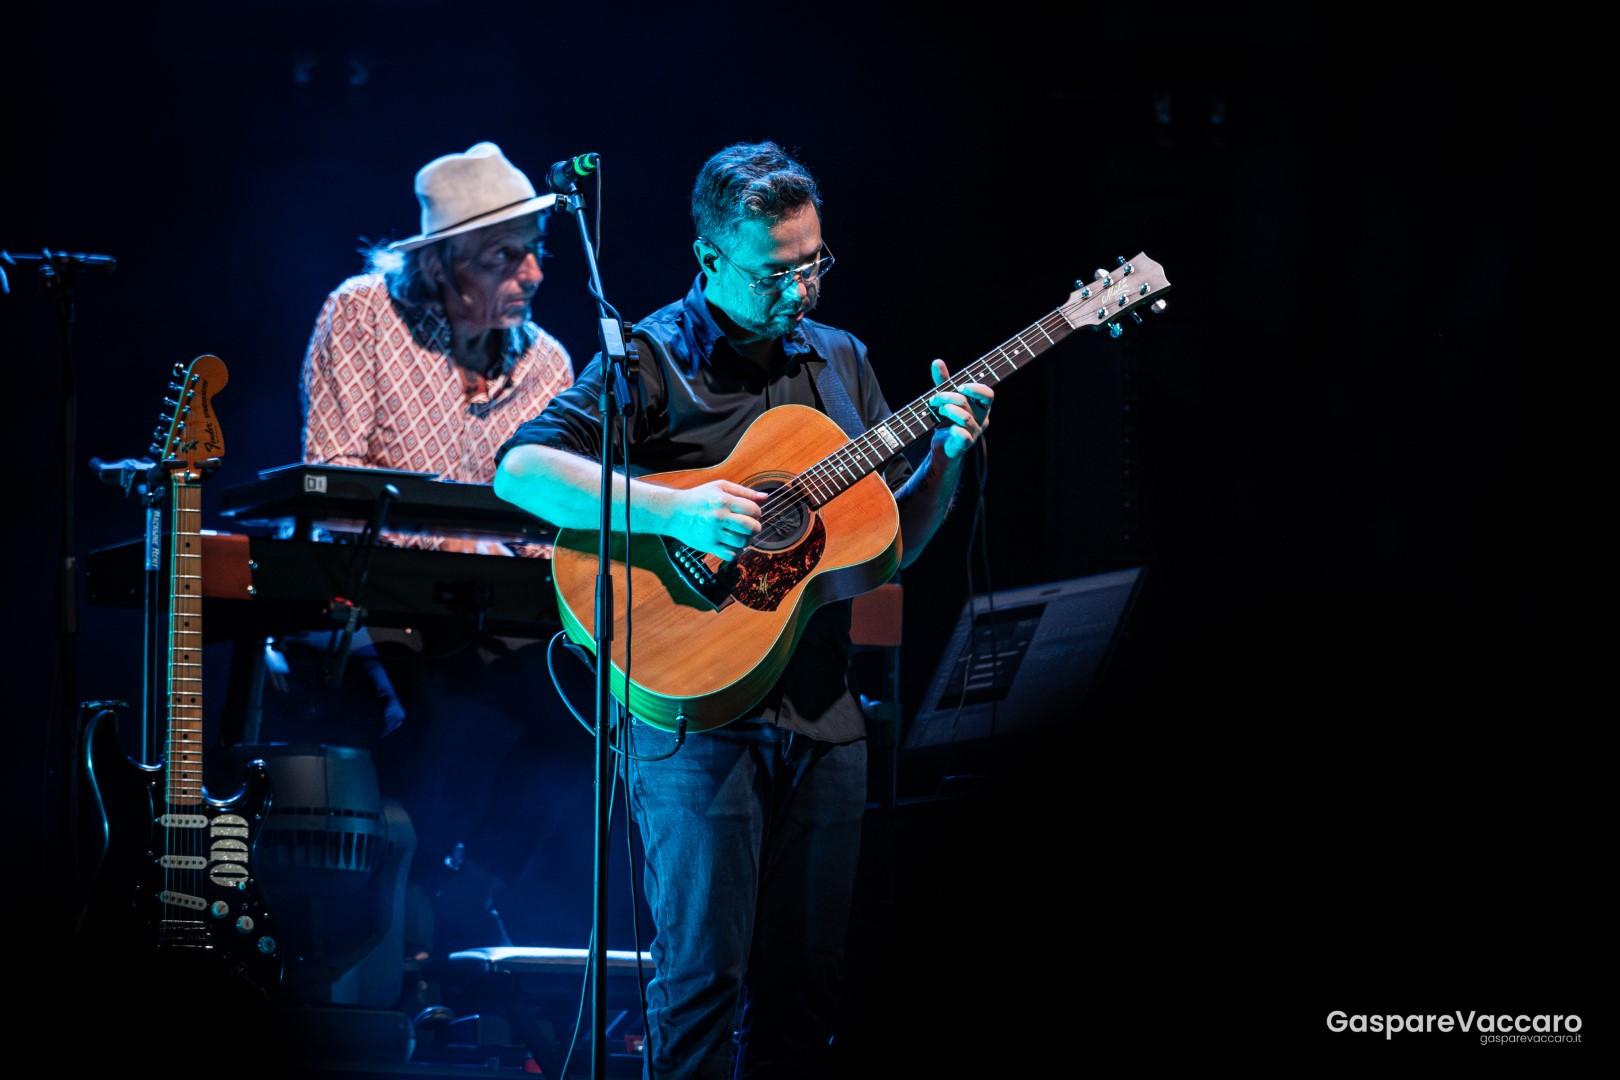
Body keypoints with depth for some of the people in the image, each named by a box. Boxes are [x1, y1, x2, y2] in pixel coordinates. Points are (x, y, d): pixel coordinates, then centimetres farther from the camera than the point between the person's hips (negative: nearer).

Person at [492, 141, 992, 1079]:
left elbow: (896, 546, 17)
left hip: (821, 710, 5)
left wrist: (948, 457, -2)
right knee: (705, 970, -9)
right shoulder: (652, 359, -4)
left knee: (805, 982, 7)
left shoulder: (840, 361, 15)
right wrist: (673, 514, -25)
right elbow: (519, 470, -17)